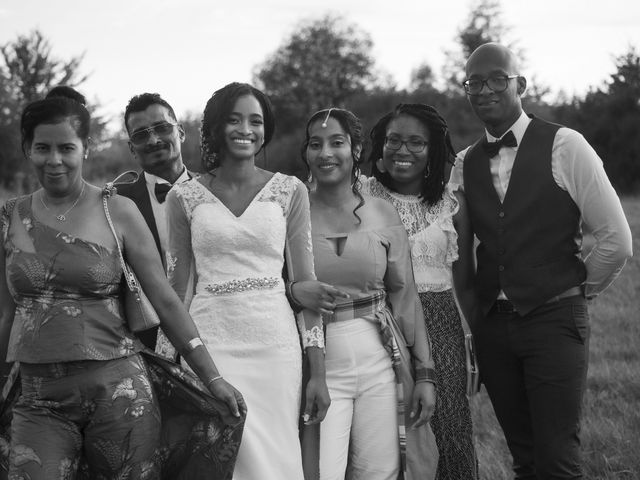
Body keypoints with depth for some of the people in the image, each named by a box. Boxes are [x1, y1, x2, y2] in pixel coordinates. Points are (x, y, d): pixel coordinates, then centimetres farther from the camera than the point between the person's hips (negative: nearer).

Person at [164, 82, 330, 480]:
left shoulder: (290, 191, 4)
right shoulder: (185, 198, 4)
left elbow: (305, 282, 4)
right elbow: (180, 287, 8)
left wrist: (319, 372, -1)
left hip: (276, 344, 1)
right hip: (210, 345, 0)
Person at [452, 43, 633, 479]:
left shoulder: (564, 147, -7)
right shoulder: (464, 165, 7)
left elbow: (616, 241, -7)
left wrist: (581, 291, 5)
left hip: (555, 319, -4)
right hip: (492, 324, 4)